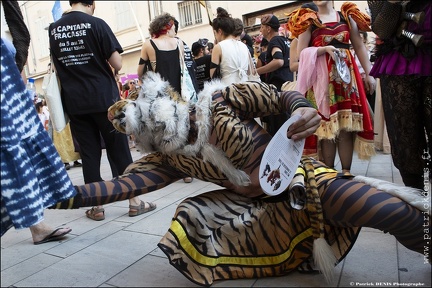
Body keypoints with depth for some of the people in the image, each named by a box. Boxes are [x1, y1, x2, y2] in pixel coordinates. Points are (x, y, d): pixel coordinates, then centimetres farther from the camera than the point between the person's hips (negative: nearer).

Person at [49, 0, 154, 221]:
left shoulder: (53, 29, 8)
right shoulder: (96, 24, -7)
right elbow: (117, 64, -9)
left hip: (74, 101, 4)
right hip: (103, 97, -4)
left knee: (88, 154, 7)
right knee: (120, 150, 3)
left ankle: (96, 207, 12)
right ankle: (134, 201, 9)